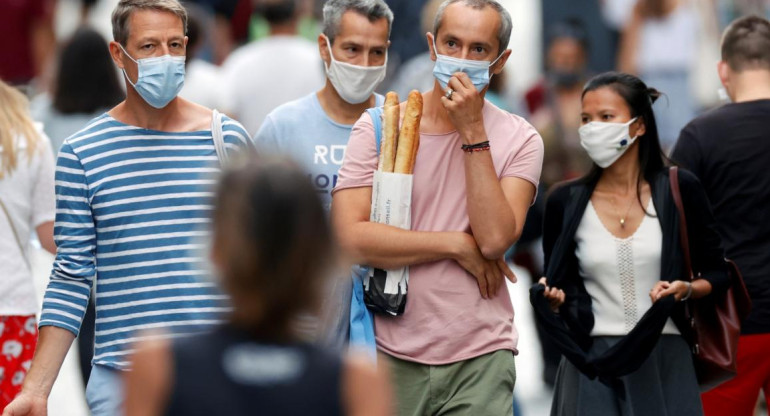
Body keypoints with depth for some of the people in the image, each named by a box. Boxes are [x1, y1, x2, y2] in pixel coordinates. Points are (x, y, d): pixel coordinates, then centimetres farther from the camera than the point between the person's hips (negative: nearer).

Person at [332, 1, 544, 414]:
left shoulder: (518, 139, 2)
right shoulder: (378, 127, 1)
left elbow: (495, 239, -13)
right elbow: (350, 238, -10)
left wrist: (472, 131, -11)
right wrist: (457, 245, -9)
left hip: (481, 360, 0)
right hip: (392, 355, 0)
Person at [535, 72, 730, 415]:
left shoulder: (679, 190, 0)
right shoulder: (566, 202, 4)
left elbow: (718, 276, 6)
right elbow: (557, 286, 12)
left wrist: (686, 289, -14)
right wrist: (553, 299, -10)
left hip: (665, 363, -1)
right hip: (592, 366, 1)